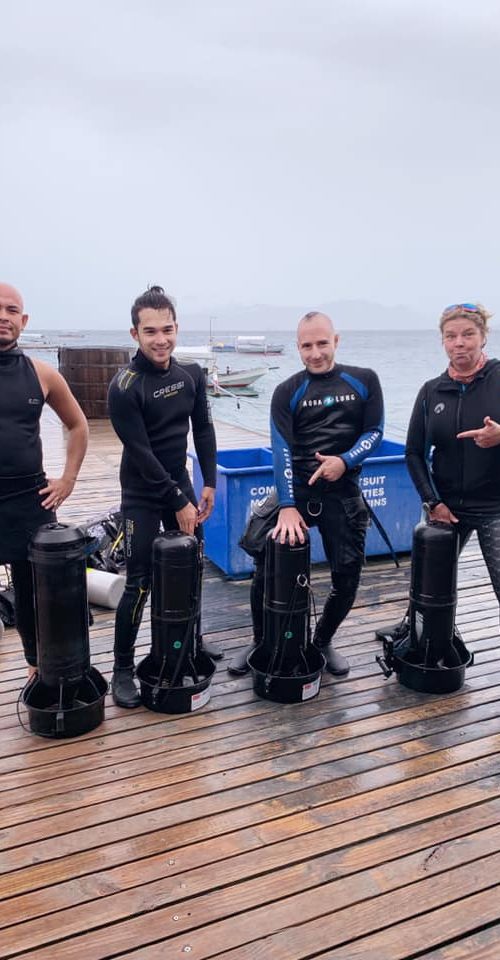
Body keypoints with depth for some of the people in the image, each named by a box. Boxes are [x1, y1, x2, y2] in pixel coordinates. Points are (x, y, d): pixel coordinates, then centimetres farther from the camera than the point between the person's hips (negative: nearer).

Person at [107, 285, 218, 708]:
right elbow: (141, 454, -19)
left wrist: (208, 485, 0)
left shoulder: (191, 374, -1)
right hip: (143, 495, -6)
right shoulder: (125, 387, -19)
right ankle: (123, 670, 8)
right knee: (140, 583, -5)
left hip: (180, 482, 6)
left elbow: (203, 430, 6)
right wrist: (178, 503, -17)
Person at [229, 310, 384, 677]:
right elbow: (282, 450, -9)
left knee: (347, 576, 3)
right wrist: (287, 506, -19)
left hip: (343, 493, 1)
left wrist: (346, 461, -16)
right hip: (297, 489, -1)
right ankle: (260, 644, 19)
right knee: (267, 567, -3)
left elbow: (375, 431, 4)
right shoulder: (288, 392, 0)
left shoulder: (364, 381, 4)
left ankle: (324, 642, 29)